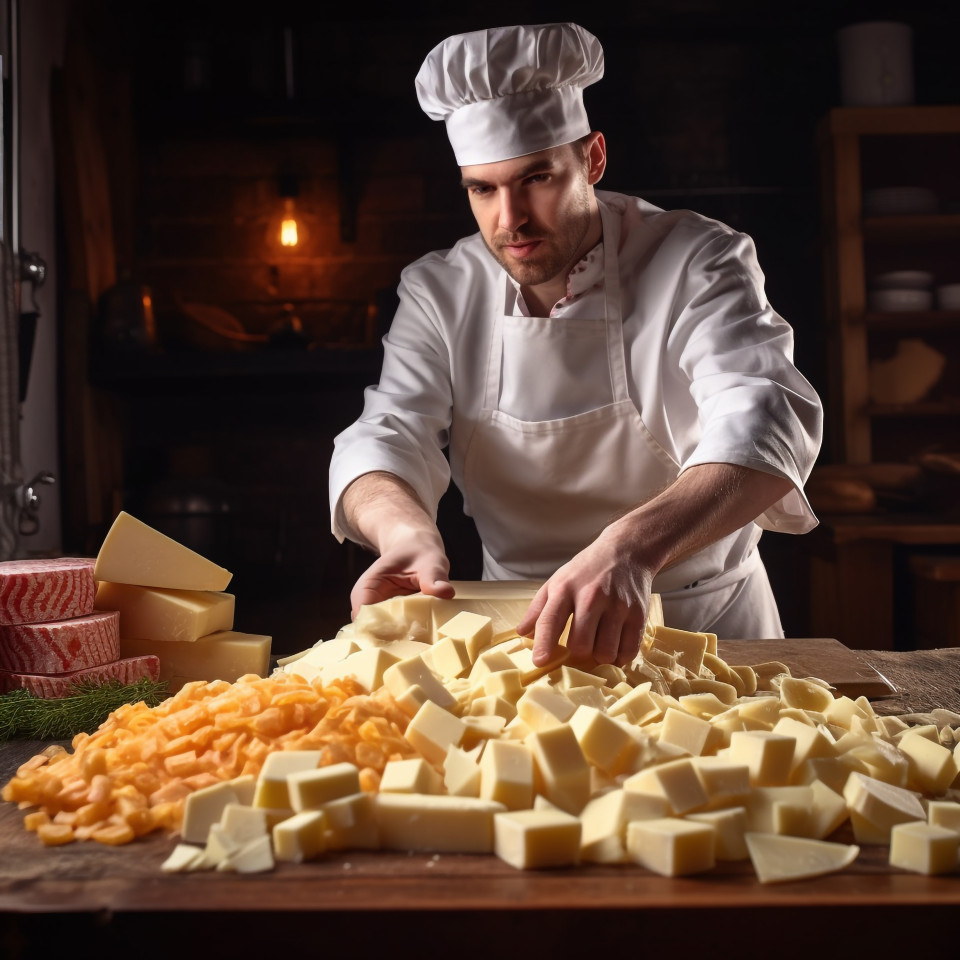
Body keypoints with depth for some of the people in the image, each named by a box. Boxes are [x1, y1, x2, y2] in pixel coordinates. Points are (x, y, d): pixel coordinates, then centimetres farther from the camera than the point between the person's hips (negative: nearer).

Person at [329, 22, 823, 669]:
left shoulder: (698, 263, -11)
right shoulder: (438, 292, 0)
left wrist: (631, 548, -47)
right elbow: (388, 439, -10)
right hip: (524, 622, 2)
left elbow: (764, 423, -26)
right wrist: (405, 531, -36)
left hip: (706, 622, -1)